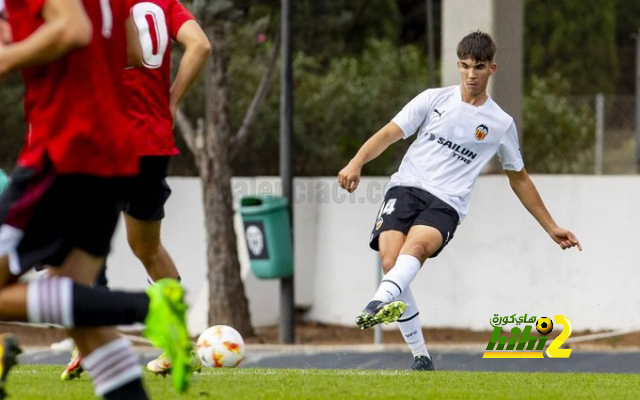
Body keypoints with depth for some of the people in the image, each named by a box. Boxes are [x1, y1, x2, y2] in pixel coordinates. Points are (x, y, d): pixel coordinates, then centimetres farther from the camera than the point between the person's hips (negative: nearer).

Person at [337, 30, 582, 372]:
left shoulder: (501, 124, 13)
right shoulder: (434, 99, 12)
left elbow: (518, 178, 26)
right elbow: (390, 133, 6)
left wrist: (551, 228, 28)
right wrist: (357, 162, -13)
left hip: (446, 204, -1)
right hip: (406, 188, 1)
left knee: (417, 244, -35)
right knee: (390, 261, -22)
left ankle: (380, 303, -63)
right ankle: (420, 356, -10)